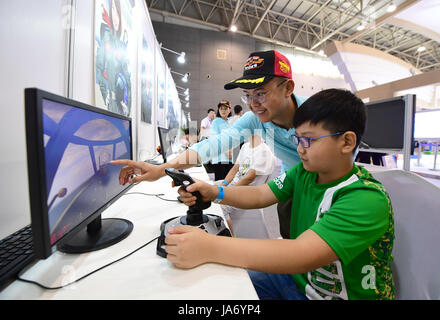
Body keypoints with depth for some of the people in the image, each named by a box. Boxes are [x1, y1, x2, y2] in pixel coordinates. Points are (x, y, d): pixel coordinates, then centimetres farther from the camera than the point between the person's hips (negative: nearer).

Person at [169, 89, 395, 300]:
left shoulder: (368, 200, -28)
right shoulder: (305, 172, -6)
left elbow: (302, 255, -38)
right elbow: (261, 195, -5)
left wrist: (208, 247, -42)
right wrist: (214, 193, -22)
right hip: (296, 276, 6)